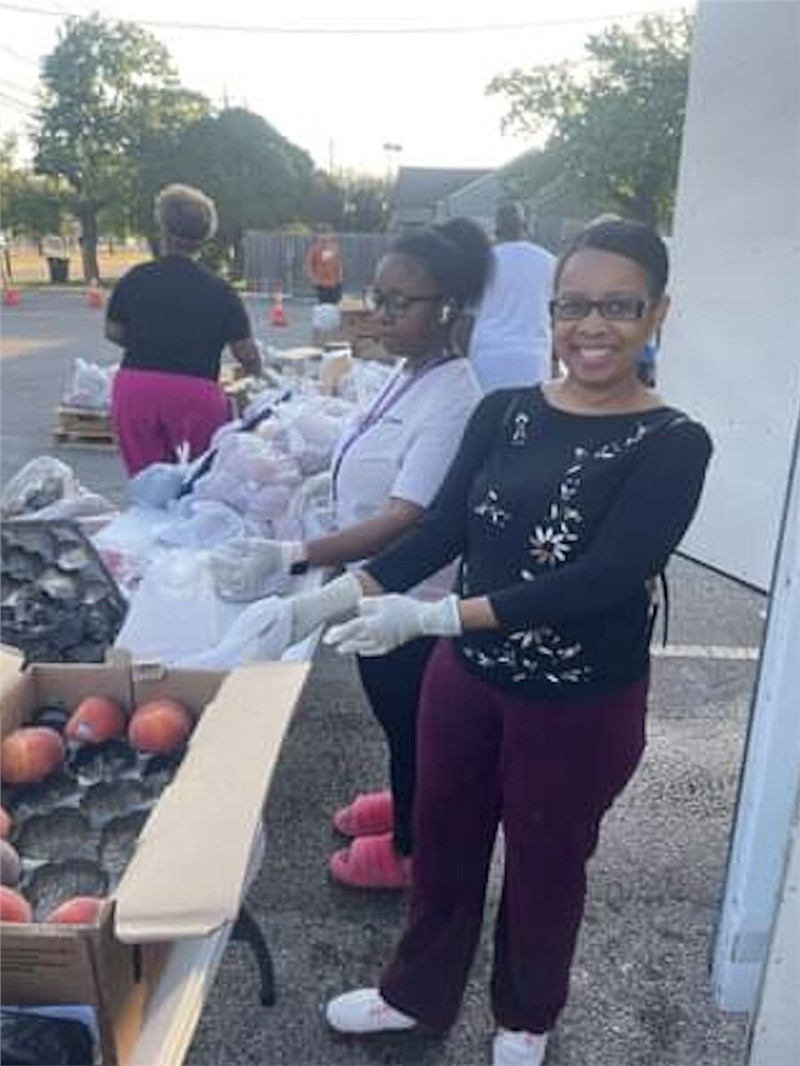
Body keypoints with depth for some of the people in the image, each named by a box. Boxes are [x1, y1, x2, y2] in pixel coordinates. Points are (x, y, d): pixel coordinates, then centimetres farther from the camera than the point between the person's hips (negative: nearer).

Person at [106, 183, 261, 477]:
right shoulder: (219, 290, -3)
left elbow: (113, 332, 12)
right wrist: (257, 374, 17)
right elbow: (247, 355, -4)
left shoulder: (135, 279, 3)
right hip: (195, 392, -2)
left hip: (134, 389, 2)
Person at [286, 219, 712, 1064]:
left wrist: (434, 617, -31)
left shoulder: (671, 445, -16)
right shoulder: (503, 412, -3)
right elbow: (440, 529, -3)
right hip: (467, 678, 4)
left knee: (544, 866, 19)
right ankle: (415, 994, 49)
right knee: (442, 843, 21)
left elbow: (603, 580, -25)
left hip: (582, 705, -3)